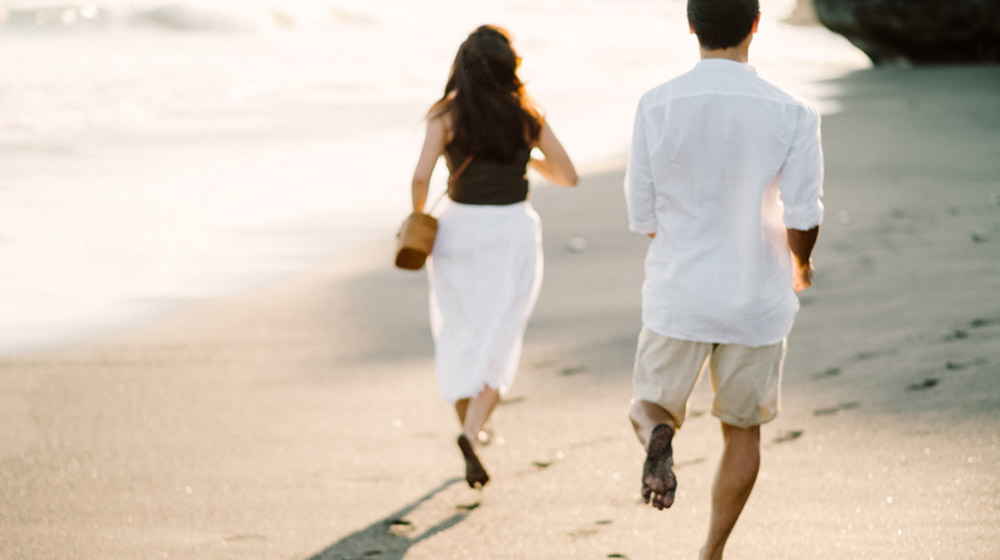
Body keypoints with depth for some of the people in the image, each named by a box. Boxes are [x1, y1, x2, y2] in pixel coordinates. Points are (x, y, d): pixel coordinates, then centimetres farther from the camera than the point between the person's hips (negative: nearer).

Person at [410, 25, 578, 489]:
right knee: (497, 346, 0)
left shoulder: (447, 114, -8)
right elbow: (568, 176, 4)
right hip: (513, 233, 0)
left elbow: (422, 176, -18)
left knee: (459, 340, 19)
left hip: (459, 230, 0)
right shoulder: (527, 116, -3)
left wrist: (418, 215, 1)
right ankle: (471, 434, -23)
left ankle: (469, 433, 26)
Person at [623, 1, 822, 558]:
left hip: (678, 297, 0)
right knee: (743, 429, 19)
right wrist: (802, 264, 10)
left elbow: (642, 216, -2)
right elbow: (804, 219, -13)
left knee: (650, 406, 19)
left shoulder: (657, 106, -8)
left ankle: (659, 441, -16)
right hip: (757, 302, 0)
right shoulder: (792, 114, -11)